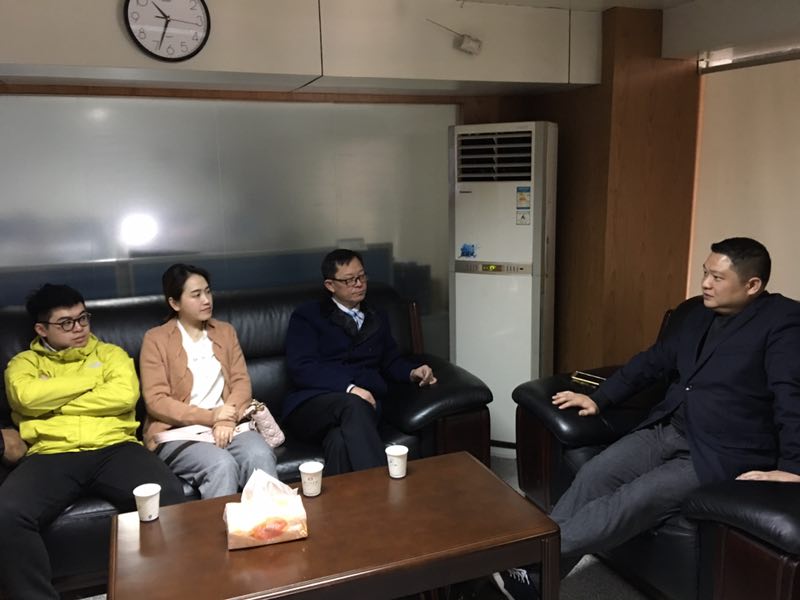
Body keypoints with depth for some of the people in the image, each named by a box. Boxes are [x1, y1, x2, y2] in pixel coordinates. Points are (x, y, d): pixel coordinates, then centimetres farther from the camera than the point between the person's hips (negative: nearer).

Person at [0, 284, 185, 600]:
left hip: (114, 448, 0)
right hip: (52, 454, 0)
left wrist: (53, 404, 0)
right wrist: (91, 379, 2)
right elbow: (26, 397, -6)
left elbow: (125, 394, -2)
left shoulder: (110, 353, 19)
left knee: (168, 494, -29)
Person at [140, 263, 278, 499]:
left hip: (227, 425, 3)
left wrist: (227, 420, -12)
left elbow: (242, 382, 8)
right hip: (179, 432, -3)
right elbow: (156, 401, -5)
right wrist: (210, 417, -14)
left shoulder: (225, 331, 16)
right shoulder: (156, 339, 3)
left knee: (261, 456, -27)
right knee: (222, 466, -32)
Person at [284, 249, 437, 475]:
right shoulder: (307, 316, 9)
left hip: (365, 403, 3)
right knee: (352, 405, -39)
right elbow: (302, 368, -5)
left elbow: (391, 361, 27)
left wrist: (413, 371, 2)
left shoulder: (378, 318, 25)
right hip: (313, 403, -3)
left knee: (342, 441, -36)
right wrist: (349, 388, -20)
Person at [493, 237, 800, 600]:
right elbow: (653, 361, 20)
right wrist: (598, 399, 17)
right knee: (595, 474, -15)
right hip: (667, 429, 7)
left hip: (721, 454, -7)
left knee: (637, 498, -26)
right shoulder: (700, 314, 14)